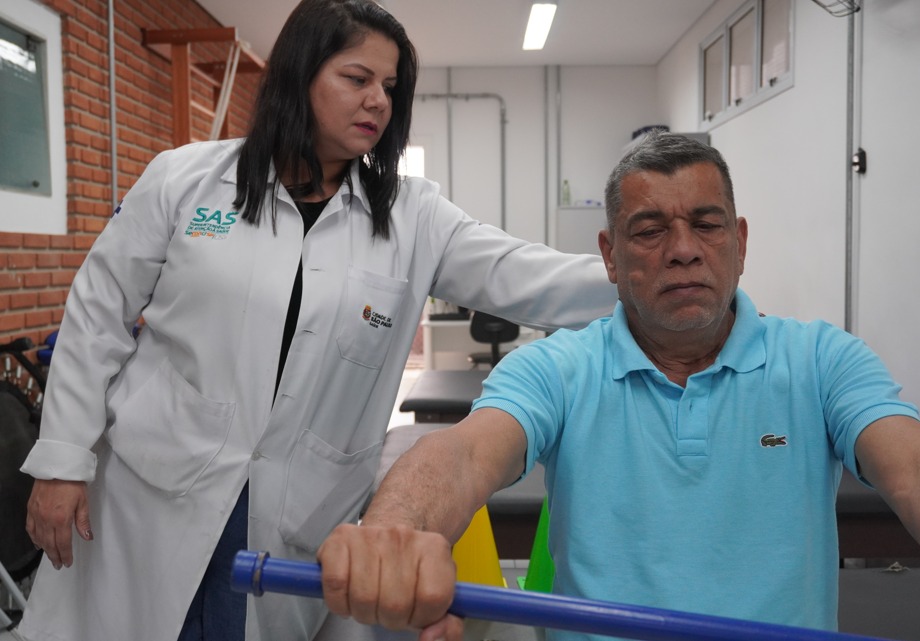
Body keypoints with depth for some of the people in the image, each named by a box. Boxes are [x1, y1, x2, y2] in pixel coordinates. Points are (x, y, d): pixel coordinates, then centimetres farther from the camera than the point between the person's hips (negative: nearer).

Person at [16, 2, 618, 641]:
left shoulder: (412, 217, -1)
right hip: (148, 496, 0)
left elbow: (526, 279, -12)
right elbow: (98, 317, 2)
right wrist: (63, 461, -1)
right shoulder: (185, 178, -3)